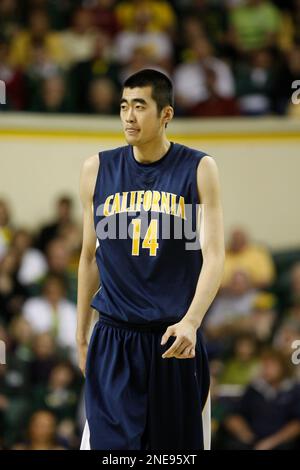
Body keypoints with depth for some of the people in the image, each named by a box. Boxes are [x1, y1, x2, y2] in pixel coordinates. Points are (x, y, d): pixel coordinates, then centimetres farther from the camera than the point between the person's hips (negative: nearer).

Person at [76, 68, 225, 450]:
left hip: (176, 336, -1)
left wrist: (191, 321, -23)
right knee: (109, 442, -9)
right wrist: (81, 336, 14)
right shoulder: (98, 170, 3)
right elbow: (90, 256, 12)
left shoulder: (198, 168, -2)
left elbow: (214, 255, -8)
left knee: (181, 443, 7)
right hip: (114, 339, 1)